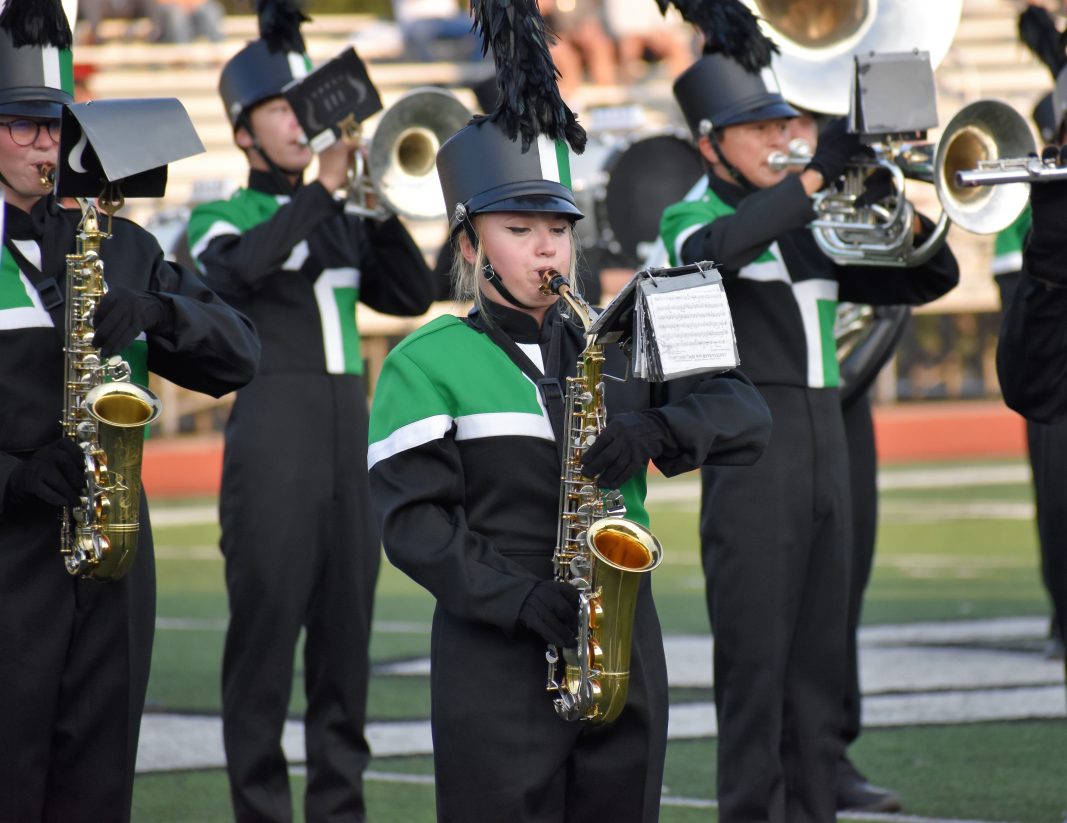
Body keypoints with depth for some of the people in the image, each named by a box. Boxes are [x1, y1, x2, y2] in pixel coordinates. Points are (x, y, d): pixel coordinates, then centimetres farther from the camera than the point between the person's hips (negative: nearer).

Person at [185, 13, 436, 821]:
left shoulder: (341, 224, 19)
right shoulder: (221, 221, 5)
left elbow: (413, 295, 7)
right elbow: (242, 267, -18)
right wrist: (324, 187, -19)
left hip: (352, 440, 5)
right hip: (273, 442, -5)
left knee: (346, 633, 4)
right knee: (266, 631, -5)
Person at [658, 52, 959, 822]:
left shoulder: (816, 227, 18)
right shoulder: (693, 219, 1)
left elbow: (930, 278, 15)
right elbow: (723, 249, -24)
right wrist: (817, 173, -26)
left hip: (826, 445, 6)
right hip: (749, 458, -6)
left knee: (820, 662, 7)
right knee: (754, 661, -7)